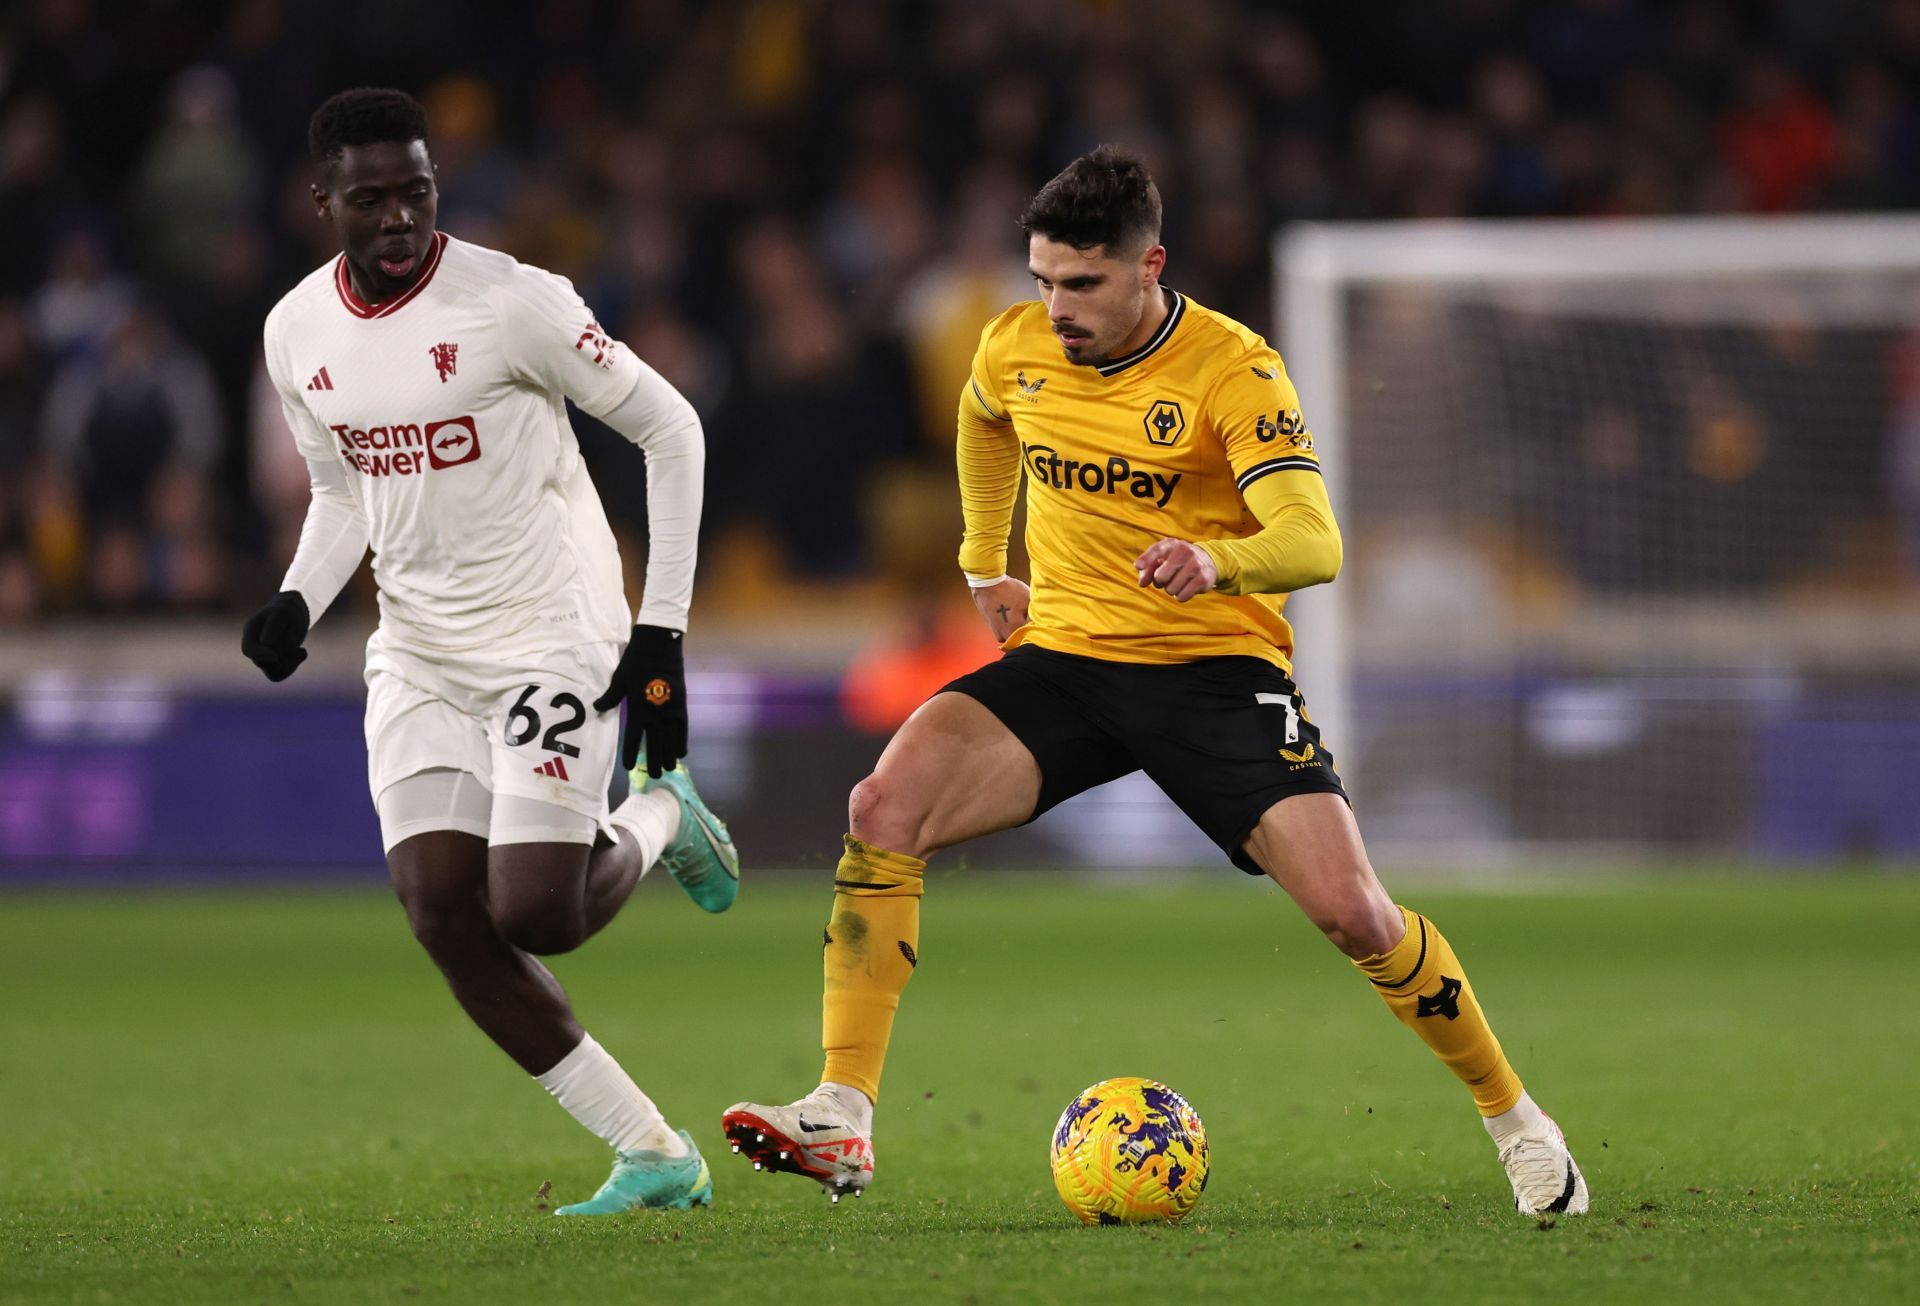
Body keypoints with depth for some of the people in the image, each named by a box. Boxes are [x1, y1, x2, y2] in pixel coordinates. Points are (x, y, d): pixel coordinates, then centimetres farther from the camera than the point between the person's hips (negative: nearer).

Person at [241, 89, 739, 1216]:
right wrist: (299, 602, -2)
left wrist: (662, 630, -10)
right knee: (440, 906, -9)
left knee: (533, 914, -17)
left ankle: (656, 823, 19)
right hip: (419, 649, 6)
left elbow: (670, 429, -8)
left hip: (554, 636, -6)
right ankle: (654, 1158, 0)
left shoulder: (513, 302, -16)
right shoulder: (298, 333, 3)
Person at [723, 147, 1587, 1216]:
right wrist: (985, 564, 29)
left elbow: (1315, 544, -26)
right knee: (885, 811, -21)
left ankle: (1517, 1121, 7)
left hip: (1217, 667, -4)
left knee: (1351, 909, -18)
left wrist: (1217, 560, -46)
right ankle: (842, 1124, -20)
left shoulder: (1230, 369, -15)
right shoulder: (1017, 348, 1)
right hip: (1063, 653, 4)